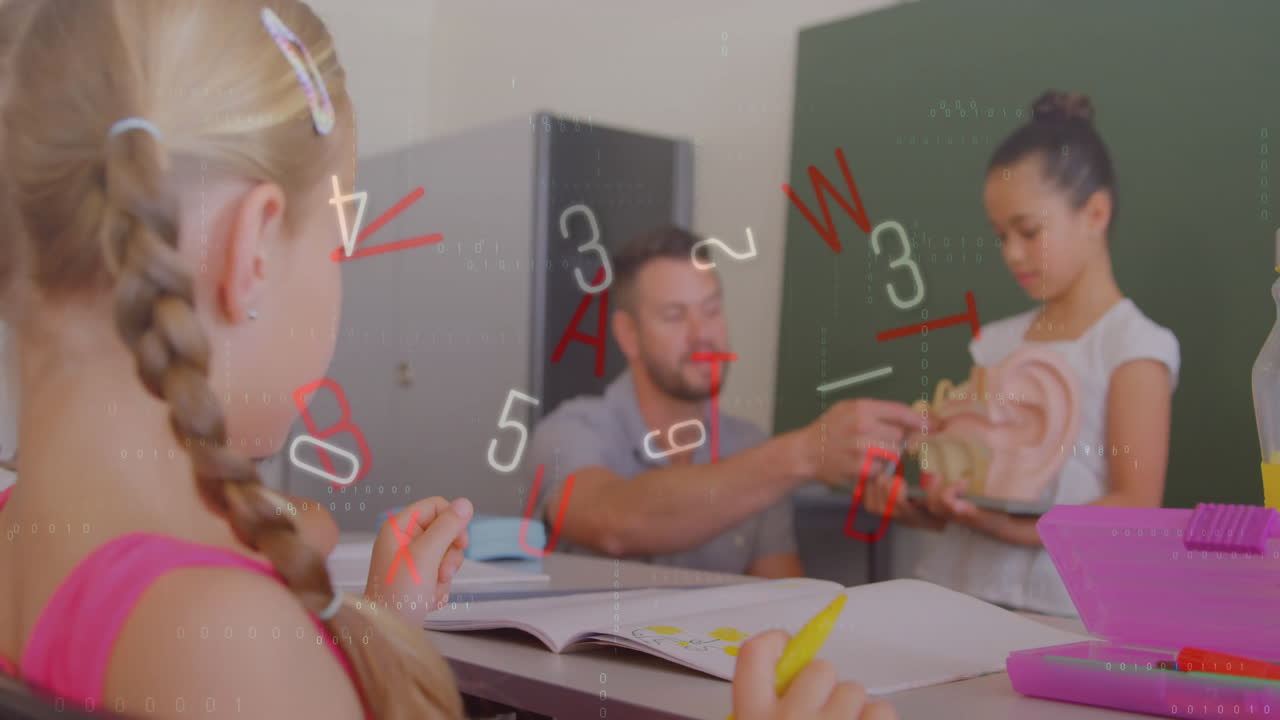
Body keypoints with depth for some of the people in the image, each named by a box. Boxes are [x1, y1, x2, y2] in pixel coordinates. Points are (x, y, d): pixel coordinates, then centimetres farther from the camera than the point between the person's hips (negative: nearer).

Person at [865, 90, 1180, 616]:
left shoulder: (1133, 347, -2)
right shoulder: (998, 343, 15)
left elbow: (1136, 508, -9)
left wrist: (1016, 528, -22)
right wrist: (914, 507, -3)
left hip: (1059, 609, -4)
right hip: (960, 589, 5)